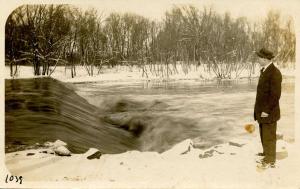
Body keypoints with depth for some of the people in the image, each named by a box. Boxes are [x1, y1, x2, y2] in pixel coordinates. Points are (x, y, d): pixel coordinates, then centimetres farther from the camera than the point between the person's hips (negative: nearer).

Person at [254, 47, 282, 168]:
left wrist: (266, 111, -20)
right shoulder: (264, 71, 10)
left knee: (269, 136, 1)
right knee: (263, 134, 20)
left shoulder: (275, 73, -19)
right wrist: (259, 108, 14)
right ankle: (266, 153, 35)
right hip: (262, 111, 9)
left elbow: (275, 95, -22)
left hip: (269, 112, -9)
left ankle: (270, 161, 12)